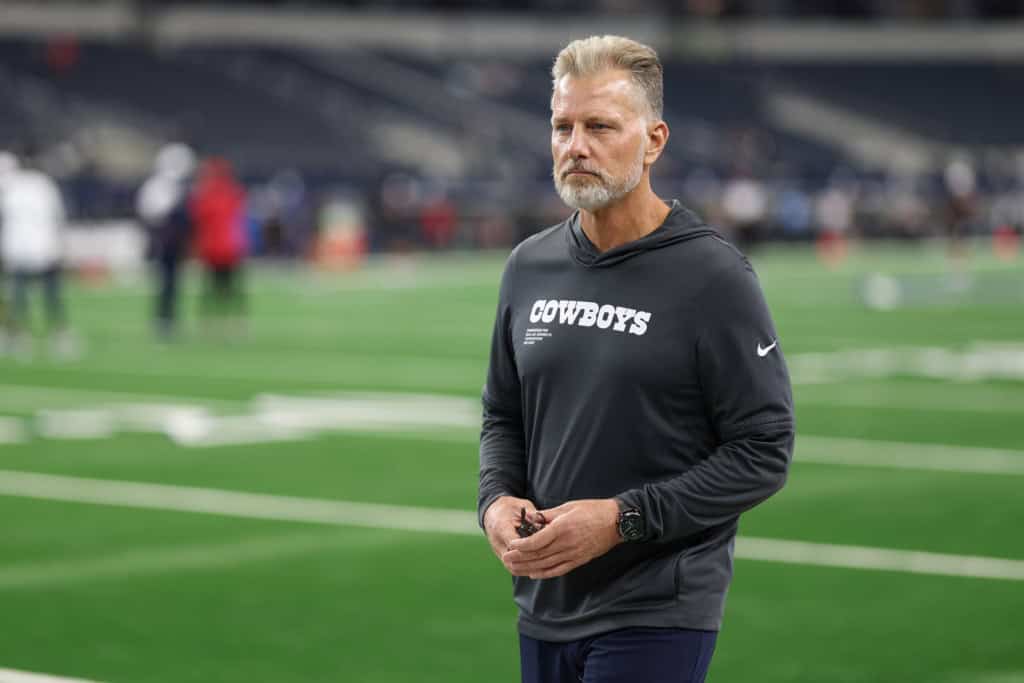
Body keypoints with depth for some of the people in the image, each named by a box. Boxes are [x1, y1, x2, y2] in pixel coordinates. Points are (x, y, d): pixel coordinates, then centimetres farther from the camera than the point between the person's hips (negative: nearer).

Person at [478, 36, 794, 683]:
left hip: (657, 621, -6)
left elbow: (764, 452, -11)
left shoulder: (713, 275, -10)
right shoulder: (530, 266, 8)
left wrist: (622, 519, -17)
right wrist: (497, 500, -1)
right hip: (544, 609, 6)